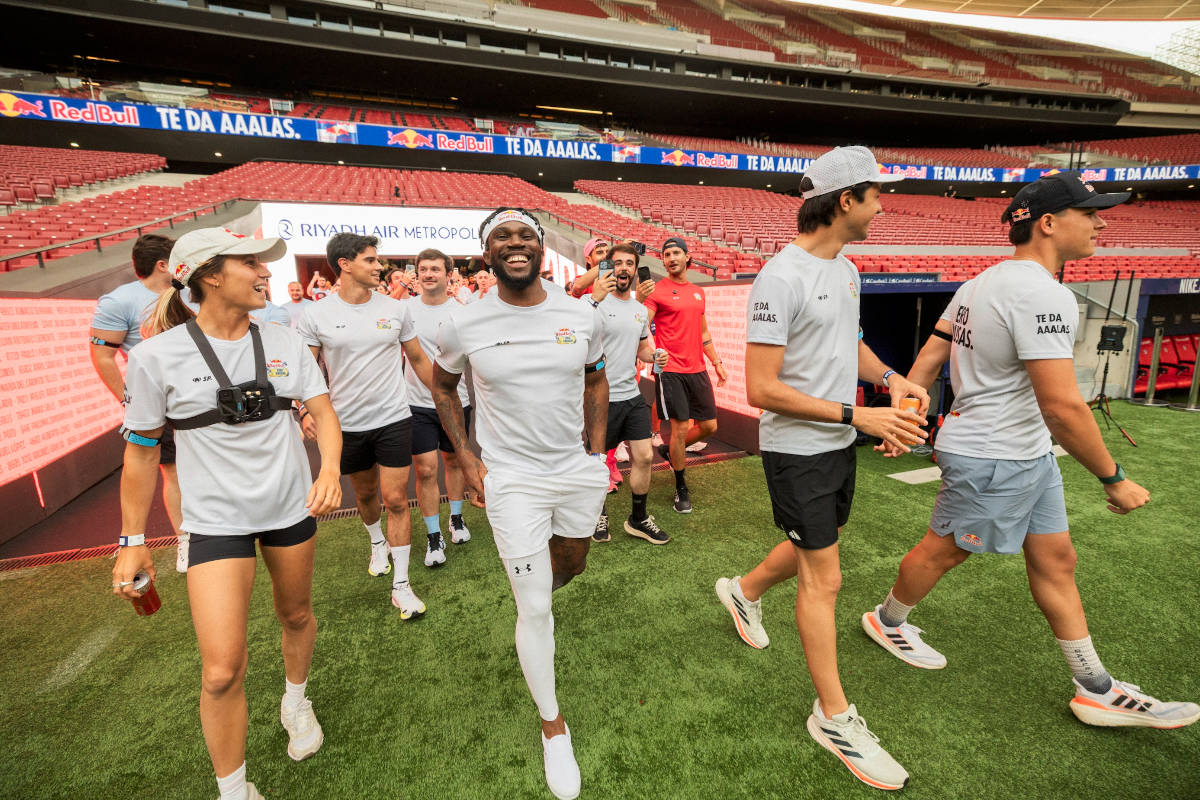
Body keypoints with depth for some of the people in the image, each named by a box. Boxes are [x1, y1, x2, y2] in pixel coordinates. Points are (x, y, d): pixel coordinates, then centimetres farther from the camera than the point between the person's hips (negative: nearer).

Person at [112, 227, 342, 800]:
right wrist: (132, 541, 1)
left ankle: (295, 702, 53)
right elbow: (141, 451, -2)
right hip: (217, 519, -3)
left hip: (291, 505, 3)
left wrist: (330, 469, -23)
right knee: (222, 672, -5)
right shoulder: (158, 355, -10)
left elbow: (323, 410, -4)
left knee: (296, 615, 21)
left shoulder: (284, 341, -3)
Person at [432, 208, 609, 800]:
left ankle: (528, 579, 63)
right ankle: (553, 727, 27)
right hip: (511, 479, -3)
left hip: (579, 470, 4)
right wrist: (466, 459, -1)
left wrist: (597, 453, 5)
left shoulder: (581, 316, -5)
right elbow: (442, 384, 7)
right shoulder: (464, 325, -10)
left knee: (571, 565, 25)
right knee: (535, 608, 2)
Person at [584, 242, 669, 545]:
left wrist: (655, 356, 3)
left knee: (644, 456, 6)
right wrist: (594, 300, -41)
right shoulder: (593, 301, -11)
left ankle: (638, 519, 25)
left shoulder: (641, 310, 12)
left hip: (632, 395, 6)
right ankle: (599, 512, 33)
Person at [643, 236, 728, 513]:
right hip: (671, 370, -6)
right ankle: (681, 489, 17)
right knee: (679, 428, -2)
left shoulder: (698, 292, 16)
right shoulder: (657, 290, -4)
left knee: (709, 426, 9)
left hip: (697, 369, 6)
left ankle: (670, 449, 36)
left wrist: (716, 362, 20)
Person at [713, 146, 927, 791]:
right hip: (797, 451, -9)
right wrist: (858, 415, -23)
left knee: (817, 547, 25)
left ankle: (744, 591, 52)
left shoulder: (846, 269, 9)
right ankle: (834, 717, 23)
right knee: (824, 580, 2)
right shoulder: (781, 278, -22)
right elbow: (761, 389, -25)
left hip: (838, 445, 9)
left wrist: (889, 377, 4)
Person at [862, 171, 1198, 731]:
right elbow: (1062, 406, -25)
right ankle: (887, 621, 34)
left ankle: (1097, 692, 32)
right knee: (943, 551, 9)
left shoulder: (984, 282, 8)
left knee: (1055, 560, 17)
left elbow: (928, 358, 8)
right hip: (992, 460, -10)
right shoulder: (1042, 293, -22)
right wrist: (1113, 479, -14)